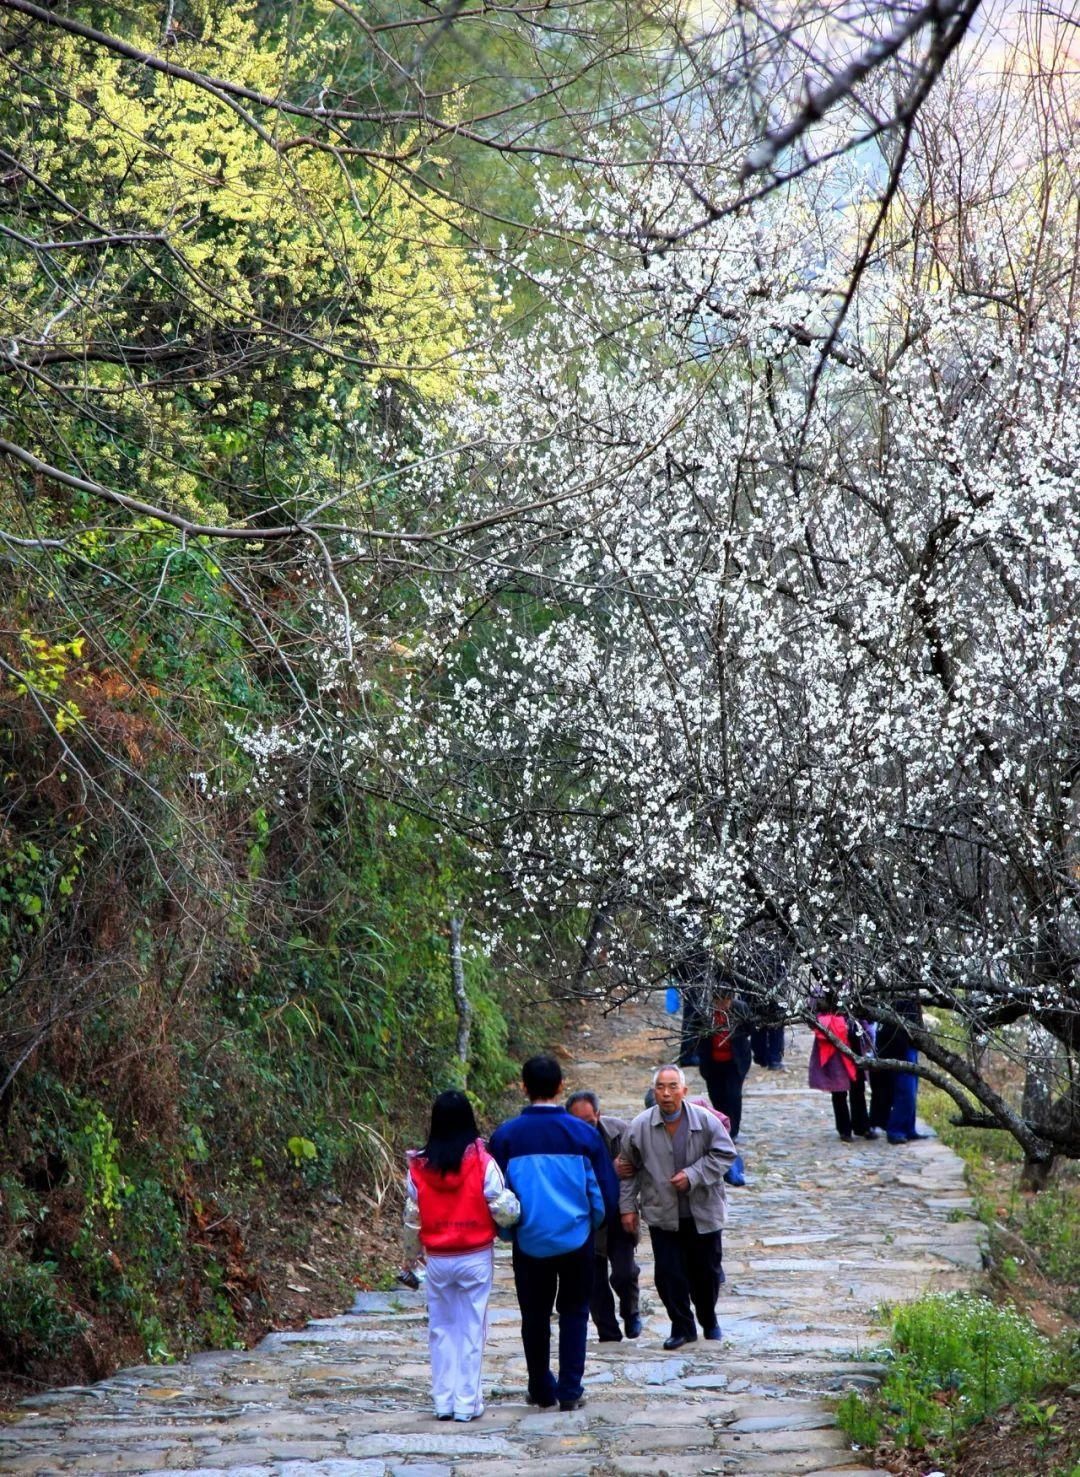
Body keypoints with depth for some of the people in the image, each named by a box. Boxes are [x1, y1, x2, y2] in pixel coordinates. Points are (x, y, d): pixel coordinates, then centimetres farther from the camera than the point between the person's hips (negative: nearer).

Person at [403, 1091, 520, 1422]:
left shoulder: (419, 1167, -2)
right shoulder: (481, 1162, -11)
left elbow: (412, 1219, 5)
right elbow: (504, 1211, -12)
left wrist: (410, 1258, 19)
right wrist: (512, 1205, 11)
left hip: (437, 1259, 2)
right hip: (475, 1258, -2)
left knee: (441, 1329, 12)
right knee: (472, 1329, 5)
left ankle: (444, 1400, 13)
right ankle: (467, 1403, 7)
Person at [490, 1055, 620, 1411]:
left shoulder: (505, 1136, -9)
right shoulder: (583, 1134, -8)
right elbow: (606, 1193, -2)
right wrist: (594, 1223, 17)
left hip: (530, 1243, 0)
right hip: (576, 1239, 0)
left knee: (535, 1316, 15)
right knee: (573, 1313, 13)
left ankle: (542, 1391, 23)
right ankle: (570, 1391, 10)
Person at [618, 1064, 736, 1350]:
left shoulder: (706, 1121, -12)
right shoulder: (641, 1126, -9)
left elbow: (724, 1153, -5)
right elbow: (630, 1168, 2)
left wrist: (693, 1175, -17)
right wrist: (628, 1206, 1)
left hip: (703, 1212, 0)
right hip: (662, 1214, 0)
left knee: (707, 1270, 12)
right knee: (668, 1273, 0)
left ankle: (708, 1320, 36)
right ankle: (682, 1327, 17)